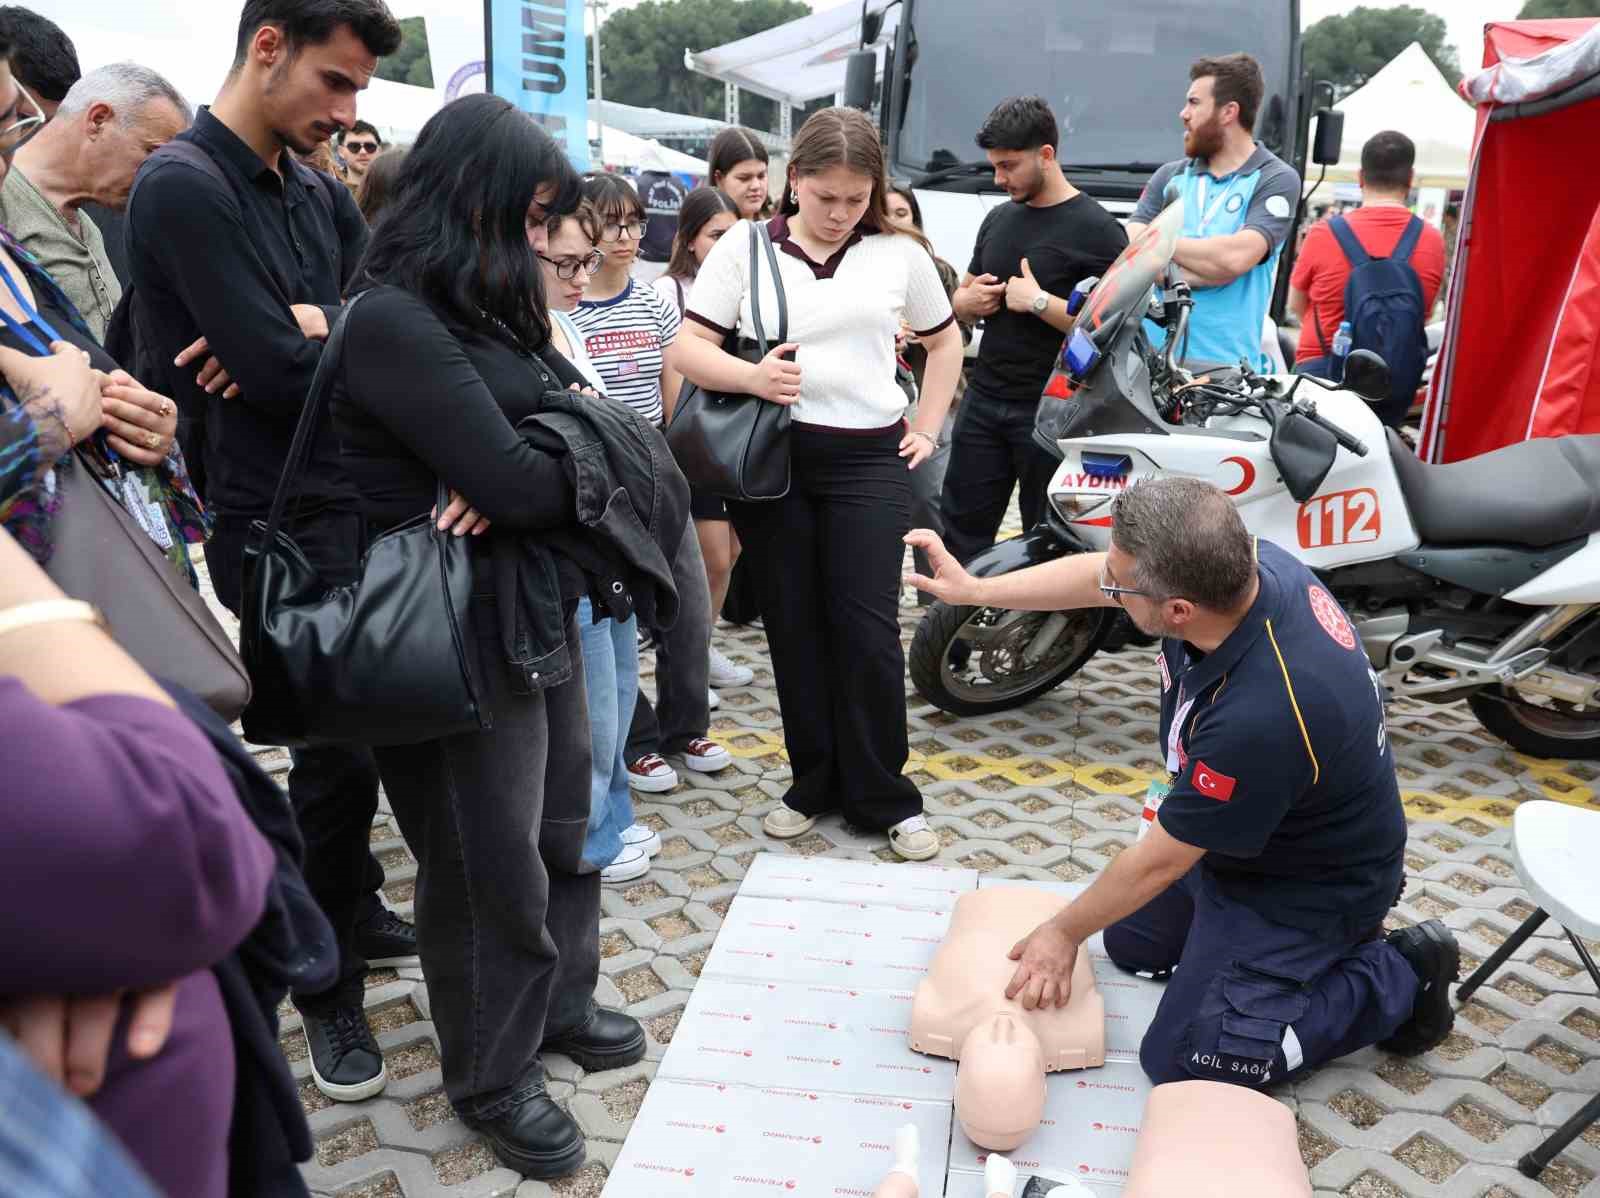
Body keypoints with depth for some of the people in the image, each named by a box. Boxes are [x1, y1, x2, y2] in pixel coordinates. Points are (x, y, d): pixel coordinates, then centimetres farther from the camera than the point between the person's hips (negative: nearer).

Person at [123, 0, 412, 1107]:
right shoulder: (185, 187, -14)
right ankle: (329, 989, 20)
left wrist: (317, 330, -17)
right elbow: (281, 373, -22)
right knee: (339, 747, 0)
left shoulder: (317, 192, 11)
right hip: (281, 521, -7)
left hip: (360, 500, 7)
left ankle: (356, 910, 39)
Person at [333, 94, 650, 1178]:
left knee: (565, 830, 21)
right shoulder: (393, 322, -19)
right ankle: (492, 1075, 28)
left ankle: (559, 1001, 43)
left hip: (545, 615, 9)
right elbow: (516, 487, -25)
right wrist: (579, 473, -4)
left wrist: (524, 476, -15)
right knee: (493, 869, 7)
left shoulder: (497, 311, 11)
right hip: (462, 638, -9)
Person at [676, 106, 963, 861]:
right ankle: (814, 781, 23)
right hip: (770, 457, 1)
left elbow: (945, 342, 19)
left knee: (867, 629, -3)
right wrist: (749, 378, -20)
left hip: (868, 459, 0)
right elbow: (690, 346, -1)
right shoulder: (744, 248, 2)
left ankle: (885, 796, 12)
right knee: (794, 628, 7)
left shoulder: (899, 254, 6)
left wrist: (928, 429, 10)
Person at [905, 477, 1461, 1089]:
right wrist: (974, 589, 5)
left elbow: (1161, 860, -26)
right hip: (1244, 829, 8)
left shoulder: (1259, 716, -43)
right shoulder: (1239, 562, -23)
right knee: (1132, 942, 22)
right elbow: (1098, 573, -1)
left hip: (1304, 888, -8)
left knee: (1185, 1061, -4)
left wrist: (1064, 933, -9)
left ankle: (1397, 976, 7)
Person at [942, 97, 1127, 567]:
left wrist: (1039, 302, -19)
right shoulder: (998, 219, 14)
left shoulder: (1095, 229, -8)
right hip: (984, 400, 7)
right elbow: (961, 296, 24)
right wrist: (970, 301, 0)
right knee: (961, 530, 7)